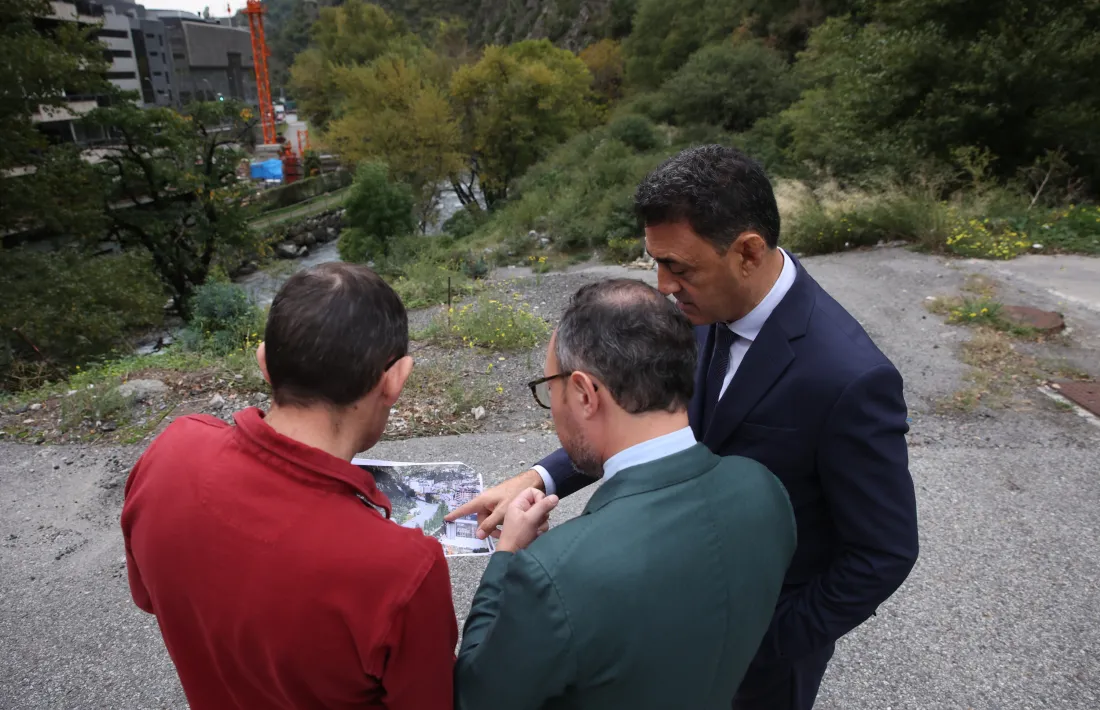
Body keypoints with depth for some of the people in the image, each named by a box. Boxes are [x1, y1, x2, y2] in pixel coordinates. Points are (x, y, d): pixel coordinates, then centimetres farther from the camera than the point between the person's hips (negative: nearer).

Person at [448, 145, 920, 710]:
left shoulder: (850, 378, -33)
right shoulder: (705, 308, -14)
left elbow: (885, 551, -21)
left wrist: (770, 645, -14)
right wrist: (538, 479, -12)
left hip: (767, 629, -5)